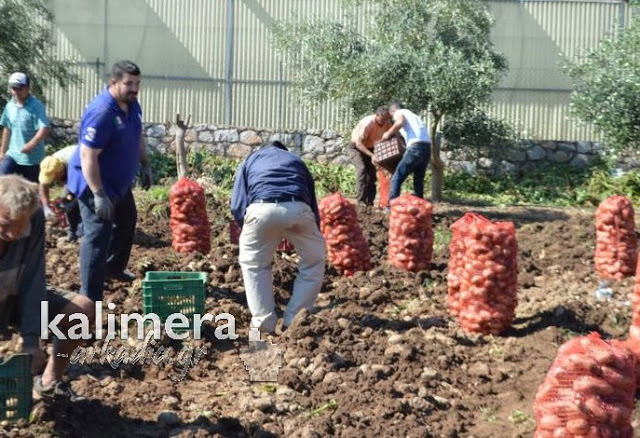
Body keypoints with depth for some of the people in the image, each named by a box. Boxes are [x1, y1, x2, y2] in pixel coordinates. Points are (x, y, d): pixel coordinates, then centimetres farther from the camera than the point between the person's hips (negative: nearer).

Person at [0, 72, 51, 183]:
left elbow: (45, 129, -23)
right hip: (12, 154, 5)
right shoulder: (9, 106, 5)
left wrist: (31, 145, -35)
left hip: (32, 157, -5)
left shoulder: (36, 106, -14)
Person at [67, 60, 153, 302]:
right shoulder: (101, 112, -30)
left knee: (127, 221, 25)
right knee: (98, 236, -11)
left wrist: (145, 166, 16)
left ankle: (113, 267, 48)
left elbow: (137, 137, 18)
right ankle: (89, 299, -7)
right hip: (94, 184, -10)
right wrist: (99, 195, -33)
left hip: (119, 182, 10)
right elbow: (87, 156, -31)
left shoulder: (132, 104, 0)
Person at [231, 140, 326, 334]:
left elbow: (237, 207, 20)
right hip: (297, 208, 1)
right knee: (314, 261, 24)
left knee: (252, 264, 24)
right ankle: (294, 321, 23)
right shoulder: (297, 161, 39)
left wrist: (251, 233, 34)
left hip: (261, 209, 0)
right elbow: (313, 205, 35)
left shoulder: (250, 160, 34)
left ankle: (264, 322, 21)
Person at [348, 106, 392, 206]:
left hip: (369, 148, 6)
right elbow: (359, 143, -34)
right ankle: (360, 201, -25)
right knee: (362, 169, -24)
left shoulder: (387, 122, -15)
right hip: (355, 147, -6)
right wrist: (372, 155, -43)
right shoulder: (367, 123, -34)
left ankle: (370, 201, -1)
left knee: (372, 171, -5)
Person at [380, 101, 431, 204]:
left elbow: (400, 122, -12)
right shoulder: (414, 115, 34)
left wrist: (388, 133, 3)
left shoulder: (399, 112, 12)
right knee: (419, 180, 19)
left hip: (416, 146, -7)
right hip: (427, 147, 7)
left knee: (397, 178, -4)